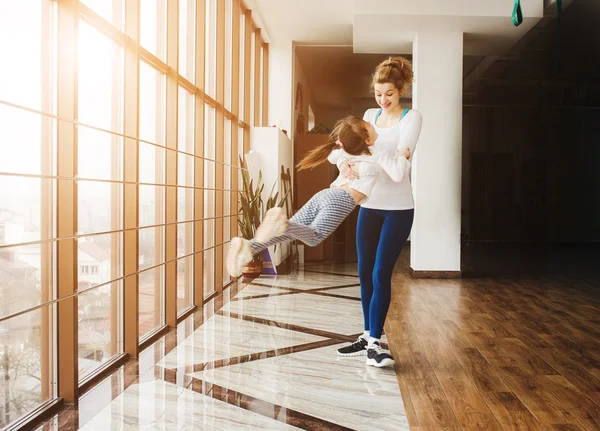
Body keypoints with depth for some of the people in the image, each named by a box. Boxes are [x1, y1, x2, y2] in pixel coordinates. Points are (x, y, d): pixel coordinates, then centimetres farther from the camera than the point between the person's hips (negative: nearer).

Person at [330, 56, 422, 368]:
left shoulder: (412, 117, -4)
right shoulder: (370, 115, 11)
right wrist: (343, 161, -24)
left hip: (398, 208, -5)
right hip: (370, 205, 5)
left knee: (381, 273, -7)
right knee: (365, 273, 8)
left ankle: (373, 343, 3)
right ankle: (368, 336, 21)